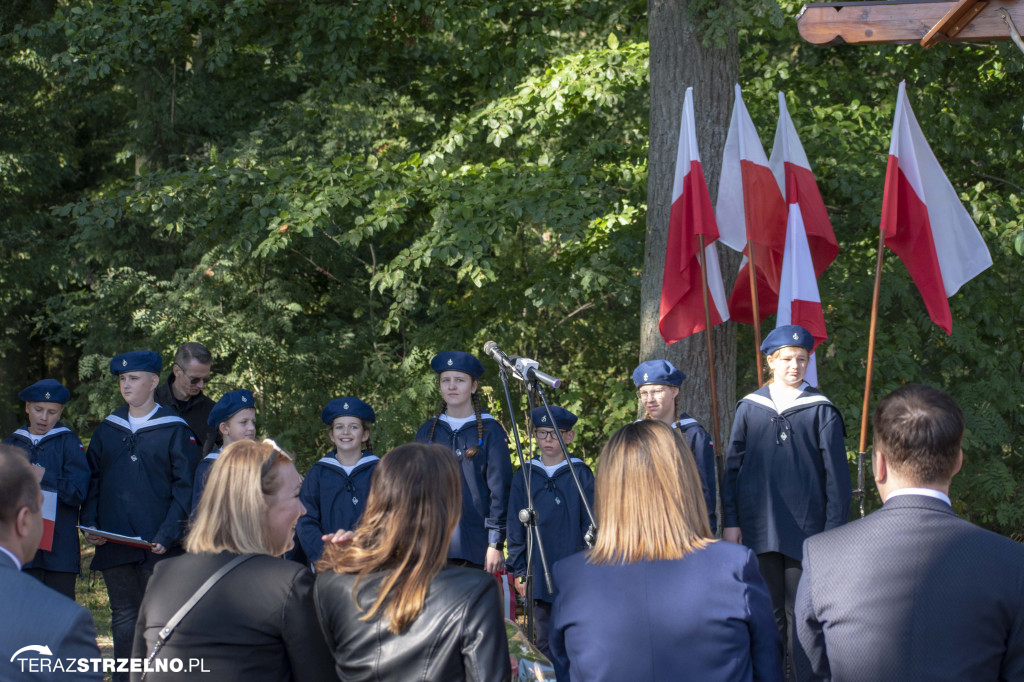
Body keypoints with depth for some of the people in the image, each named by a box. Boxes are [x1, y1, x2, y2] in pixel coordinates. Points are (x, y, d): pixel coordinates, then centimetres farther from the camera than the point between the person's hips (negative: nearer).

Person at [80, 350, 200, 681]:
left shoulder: (175, 429, -2)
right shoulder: (108, 428, 11)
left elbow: (184, 487, -5)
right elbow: (92, 479, 14)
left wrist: (168, 534, -14)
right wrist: (90, 523, 0)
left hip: (158, 545, -4)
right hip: (114, 543, 4)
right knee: (123, 615, 9)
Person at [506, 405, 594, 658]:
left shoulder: (581, 474, 0)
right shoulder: (525, 476, 7)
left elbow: (591, 525, 0)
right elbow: (515, 529, 10)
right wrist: (518, 571, 4)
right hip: (538, 577, 3)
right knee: (545, 642, 8)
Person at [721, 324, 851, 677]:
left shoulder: (821, 411, 2)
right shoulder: (749, 408, 7)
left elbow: (836, 476, 1)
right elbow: (733, 466, 10)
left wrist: (834, 529, -5)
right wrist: (730, 520, 4)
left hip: (805, 528, -2)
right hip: (760, 526, 2)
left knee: (799, 612, 0)